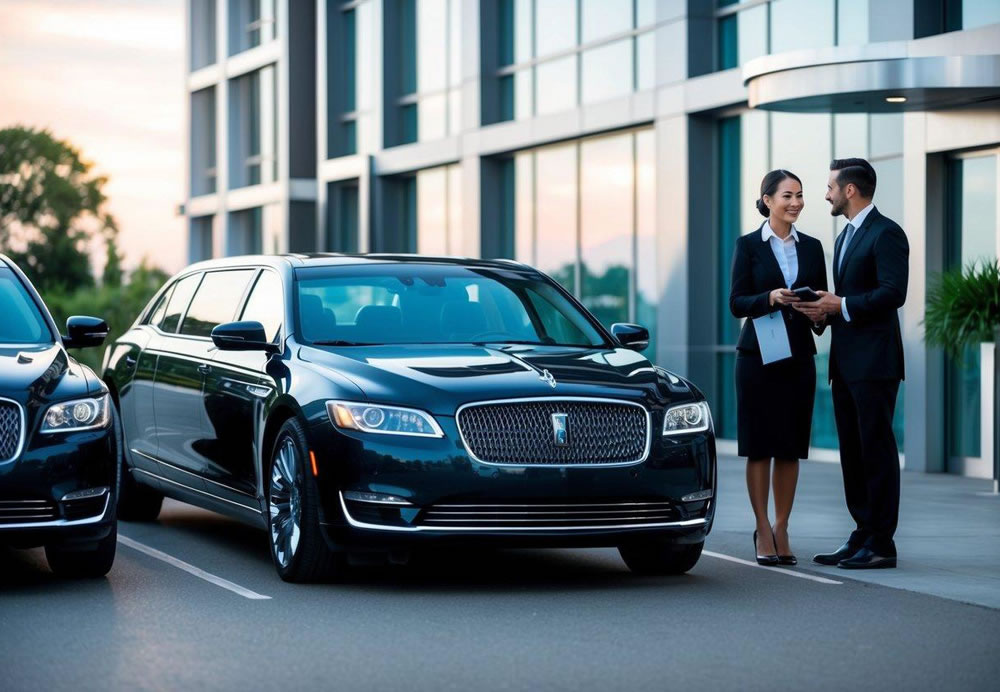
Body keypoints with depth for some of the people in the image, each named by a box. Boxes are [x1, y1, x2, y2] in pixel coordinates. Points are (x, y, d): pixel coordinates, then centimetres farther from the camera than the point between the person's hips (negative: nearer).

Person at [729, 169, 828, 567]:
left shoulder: (811, 247, 10)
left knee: (791, 447, 4)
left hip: (799, 356, 3)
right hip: (758, 355, -3)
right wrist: (770, 299, -21)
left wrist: (820, 313, -9)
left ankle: (781, 529, 11)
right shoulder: (748, 246, 0)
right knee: (759, 445, -1)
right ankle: (762, 532, 5)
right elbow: (736, 303, -4)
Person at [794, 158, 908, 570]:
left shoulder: (886, 234, -10)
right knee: (852, 452, 10)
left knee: (876, 448, -6)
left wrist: (841, 306, -16)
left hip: (874, 362, -10)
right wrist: (826, 310, 5)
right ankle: (862, 535, 16)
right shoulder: (845, 237, 21)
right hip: (845, 362, 10)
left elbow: (893, 292, -20)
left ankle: (881, 544, -4)